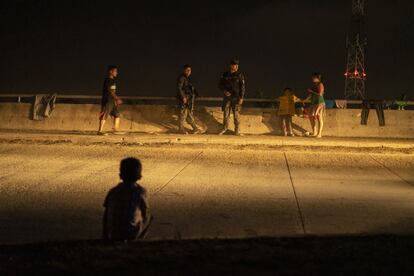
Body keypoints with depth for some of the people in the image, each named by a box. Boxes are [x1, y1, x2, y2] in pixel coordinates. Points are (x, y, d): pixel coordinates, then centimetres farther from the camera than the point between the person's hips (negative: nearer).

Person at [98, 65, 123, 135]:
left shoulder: (113, 81, 18)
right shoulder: (108, 80, -12)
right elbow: (110, 91, -18)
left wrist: (117, 100, 18)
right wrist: (117, 99, -18)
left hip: (112, 101, 10)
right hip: (107, 101, -10)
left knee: (117, 114, 11)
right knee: (104, 116, -10)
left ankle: (115, 129, 16)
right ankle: (100, 131, -10)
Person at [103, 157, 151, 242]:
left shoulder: (113, 192, 2)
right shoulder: (140, 191, -6)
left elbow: (105, 216, 5)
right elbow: (145, 214, 3)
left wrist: (105, 237, 17)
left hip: (112, 235, 4)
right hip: (132, 234, -4)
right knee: (148, 217, 25)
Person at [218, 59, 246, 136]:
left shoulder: (239, 75, -1)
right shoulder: (225, 75, 6)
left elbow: (242, 87, -2)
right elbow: (220, 85, 12)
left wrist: (241, 98, -9)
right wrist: (224, 91, -7)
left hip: (236, 97, -2)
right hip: (227, 97, 2)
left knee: (236, 114, -4)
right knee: (226, 114, 3)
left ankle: (237, 130, 1)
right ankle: (224, 129, 13)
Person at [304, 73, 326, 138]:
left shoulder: (320, 84, -7)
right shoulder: (314, 86, 16)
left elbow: (320, 94, -16)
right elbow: (310, 95, 17)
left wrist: (311, 91, -9)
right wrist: (305, 100, 6)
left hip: (320, 103, -9)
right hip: (313, 103, 9)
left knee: (319, 118, -8)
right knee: (311, 117, 8)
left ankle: (319, 134, -9)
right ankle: (314, 132, 15)